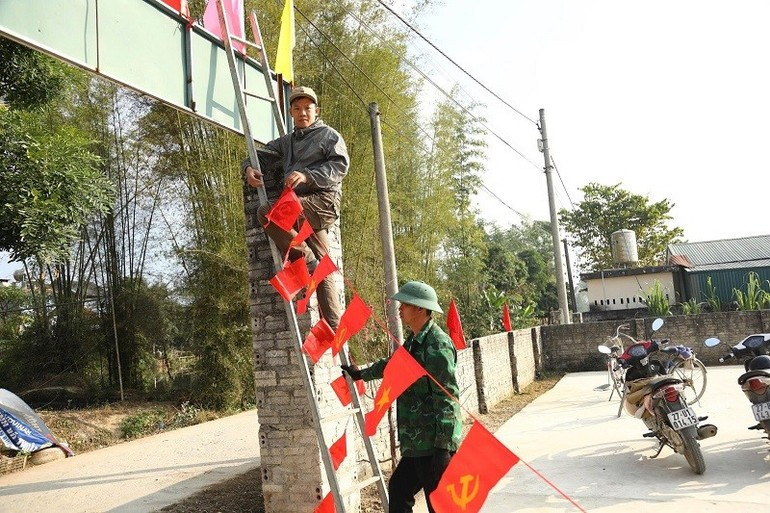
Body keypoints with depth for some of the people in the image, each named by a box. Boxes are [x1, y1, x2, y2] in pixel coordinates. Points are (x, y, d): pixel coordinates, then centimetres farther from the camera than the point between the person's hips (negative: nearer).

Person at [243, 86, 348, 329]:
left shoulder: (329, 135, 11)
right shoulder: (286, 142, 31)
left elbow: (340, 165, -4)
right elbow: (262, 154, 26)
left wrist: (307, 176, -17)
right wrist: (249, 167, 2)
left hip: (322, 199, -6)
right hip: (301, 206, 6)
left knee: (266, 212, -25)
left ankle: (305, 260, -17)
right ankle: (335, 328, -5)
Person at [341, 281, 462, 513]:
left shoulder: (437, 345, -17)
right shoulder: (413, 342, 13)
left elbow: (447, 398, -22)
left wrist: (443, 446, -23)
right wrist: (361, 374, 47)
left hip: (434, 443, -10)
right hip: (417, 444, 10)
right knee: (398, 488, 18)